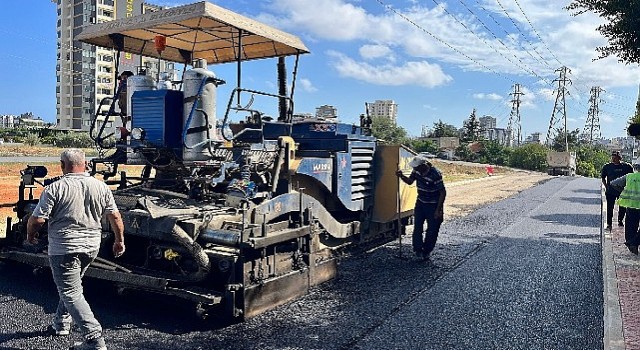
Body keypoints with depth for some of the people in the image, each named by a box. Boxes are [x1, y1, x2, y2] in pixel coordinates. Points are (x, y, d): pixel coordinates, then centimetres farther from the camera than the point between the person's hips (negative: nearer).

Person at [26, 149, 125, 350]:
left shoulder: (55, 188, -12)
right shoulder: (101, 187, 1)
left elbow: (37, 219, -13)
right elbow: (115, 217, 3)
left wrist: (30, 235, 8)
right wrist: (119, 240, 14)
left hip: (63, 249, -6)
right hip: (91, 247, 6)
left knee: (71, 294, -2)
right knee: (70, 286, 26)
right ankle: (61, 324, 37)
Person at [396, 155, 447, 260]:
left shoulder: (435, 175, -28)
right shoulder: (417, 170, -8)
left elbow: (443, 192, -22)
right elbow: (410, 181, 9)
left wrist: (438, 210, -21)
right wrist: (402, 176, -13)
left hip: (433, 205, -6)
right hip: (420, 203, 6)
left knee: (432, 230, 4)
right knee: (417, 227, 3)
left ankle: (427, 251, 20)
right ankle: (418, 249, 16)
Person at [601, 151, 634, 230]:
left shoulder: (626, 166, -1)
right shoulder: (607, 166, -1)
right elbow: (603, 177, 9)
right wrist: (606, 186, -1)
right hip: (610, 191, -1)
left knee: (622, 207, 10)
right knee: (610, 208, 1)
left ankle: (620, 221, 32)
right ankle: (609, 224, 10)